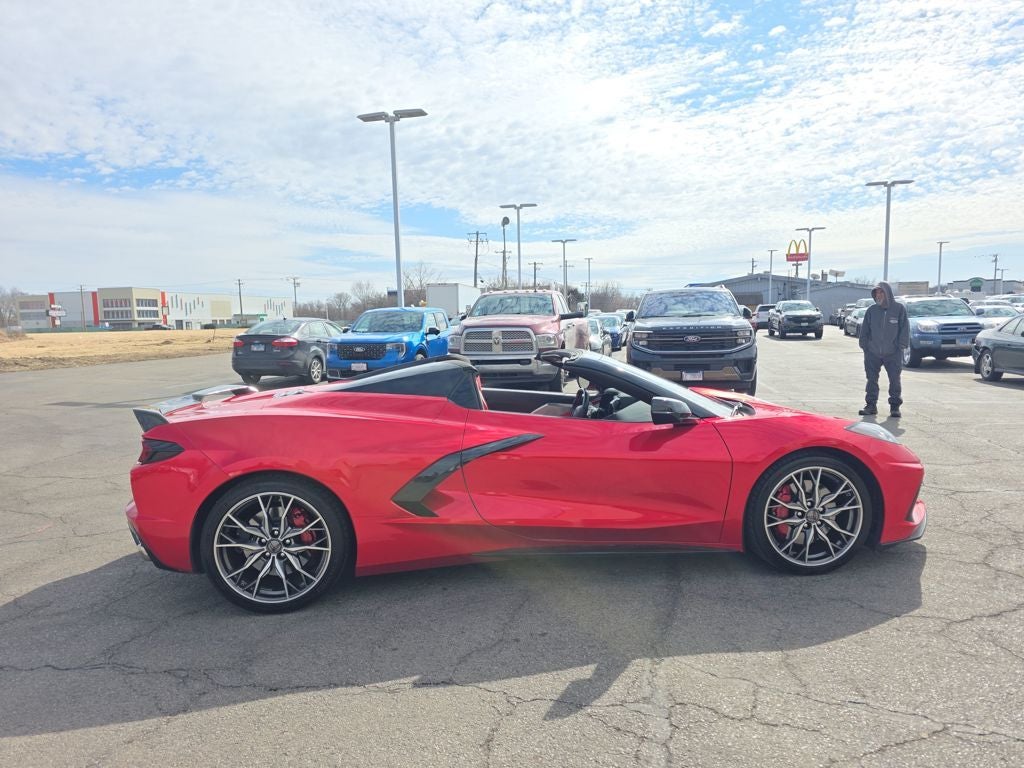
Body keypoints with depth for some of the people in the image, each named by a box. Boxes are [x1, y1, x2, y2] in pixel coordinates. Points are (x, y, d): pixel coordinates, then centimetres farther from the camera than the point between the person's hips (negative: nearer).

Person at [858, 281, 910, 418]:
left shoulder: (899, 309, -3)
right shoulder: (872, 310, 3)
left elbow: (904, 328, -1)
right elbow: (864, 329, 7)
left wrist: (901, 345, -8)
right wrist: (864, 345, 0)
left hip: (893, 354, -2)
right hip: (873, 353, 2)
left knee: (895, 380, 4)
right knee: (872, 380, 6)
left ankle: (895, 406, 14)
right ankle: (871, 405, 15)